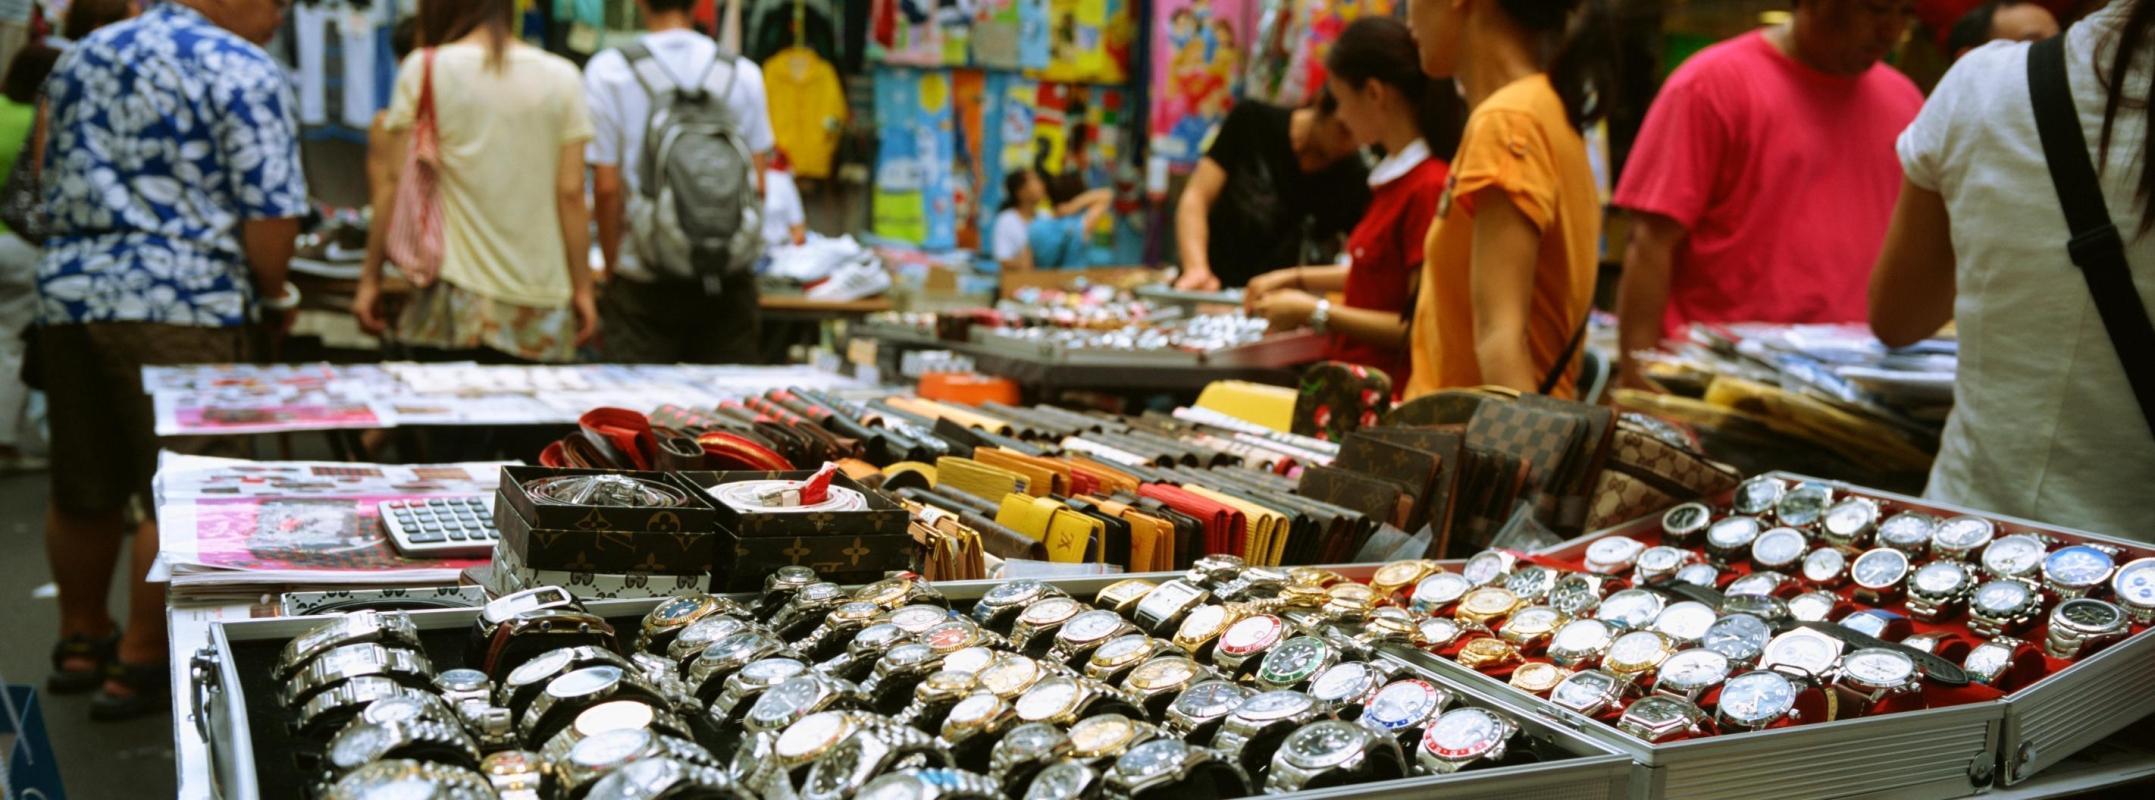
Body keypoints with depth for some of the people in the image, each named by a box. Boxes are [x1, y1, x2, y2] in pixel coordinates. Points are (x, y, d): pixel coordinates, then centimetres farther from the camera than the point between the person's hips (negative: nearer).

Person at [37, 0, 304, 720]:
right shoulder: (242, 71, -7)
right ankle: (138, 666, 6)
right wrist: (273, 293, 3)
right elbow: (270, 213, -13)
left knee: (82, 490, 19)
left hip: (66, 292, 8)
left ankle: (80, 641, 34)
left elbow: (54, 186, 25)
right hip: (182, 307, -8)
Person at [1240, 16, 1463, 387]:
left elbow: (1419, 328, -16)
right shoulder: (1395, 178, 12)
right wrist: (1296, 279, 25)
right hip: (1353, 378, 9)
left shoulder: (1428, 187, -16)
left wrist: (1315, 312, -13)